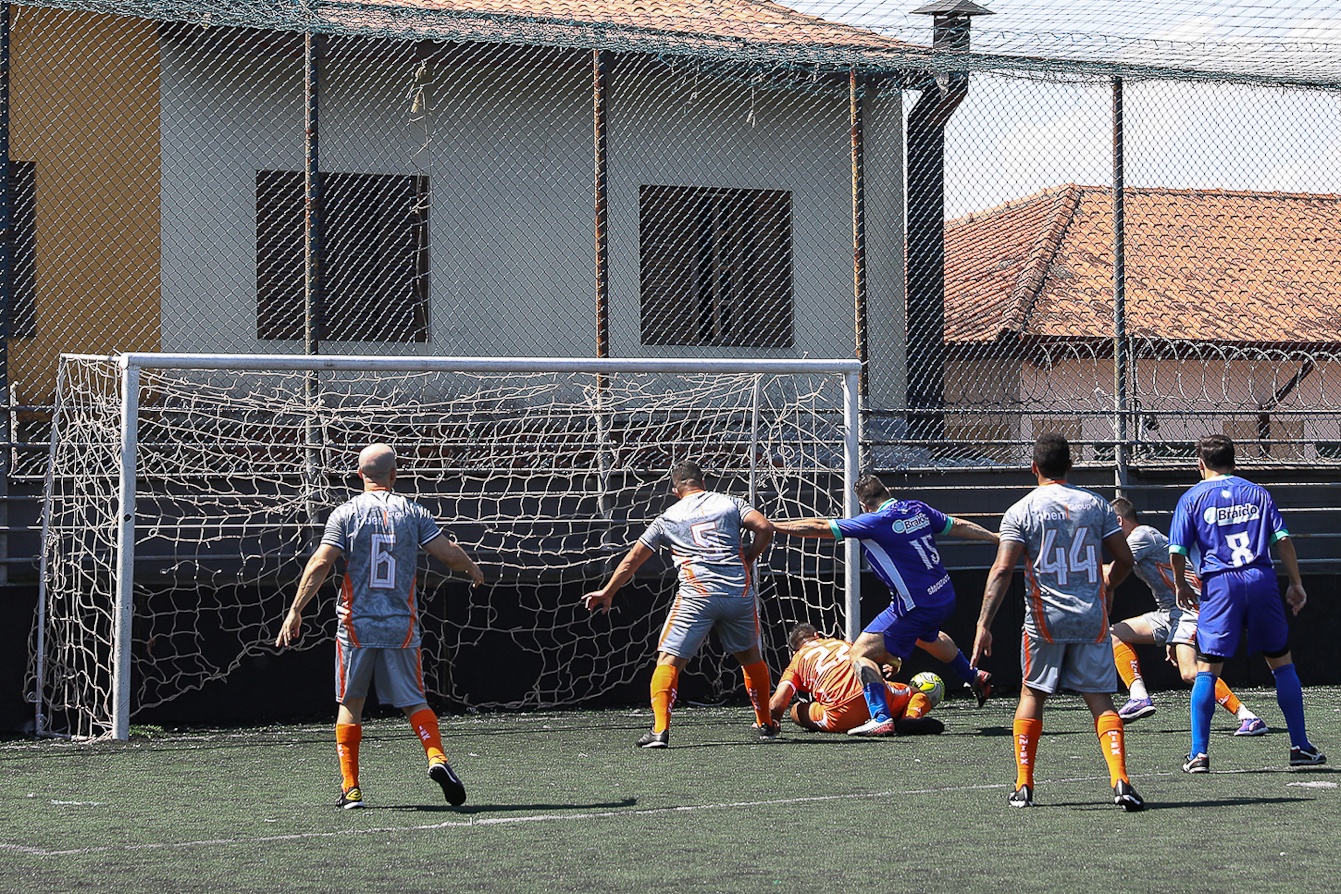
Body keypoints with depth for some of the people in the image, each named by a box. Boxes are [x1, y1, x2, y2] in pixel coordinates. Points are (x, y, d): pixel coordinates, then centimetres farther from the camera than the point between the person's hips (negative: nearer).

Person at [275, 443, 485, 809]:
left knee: (350, 704, 10)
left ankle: (350, 788, 6)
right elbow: (449, 553, 0)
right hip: (401, 625, 1)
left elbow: (320, 564, -9)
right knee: (413, 700, 9)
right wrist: (472, 567, 22)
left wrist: (295, 611, -5)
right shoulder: (412, 512, 1)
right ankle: (436, 756, -17)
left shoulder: (345, 514, -2)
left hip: (357, 624, -1)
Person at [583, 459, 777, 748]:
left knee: (668, 660, -3)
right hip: (739, 592, 2)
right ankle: (765, 724, 30)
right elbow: (764, 528, 0)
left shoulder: (668, 518, 14)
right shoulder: (730, 503, 14)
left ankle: (660, 730, -19)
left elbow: (633, 558, 18)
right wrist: (746, 561, 15)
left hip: (697, 595, -2)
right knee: (750, 656, 22)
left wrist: (607, 592, 29)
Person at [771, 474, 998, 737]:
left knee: (862, 652, -7)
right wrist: (995, 537, 30)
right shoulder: (918, 509, 3)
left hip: (916, 607, -8)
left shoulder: (875, 521, -18)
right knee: (927, 635, 40)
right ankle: (975, 677, 56)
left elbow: (819, 528, -19)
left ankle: (881, 718, -21)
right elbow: (958, 526, 14)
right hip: (945, 597, 9)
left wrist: (769, 526, -14)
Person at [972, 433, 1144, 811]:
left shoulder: (1020, 512, -2)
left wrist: (984, 624, -12)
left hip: (1046, 617, -1)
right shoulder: (1095, 504, 4)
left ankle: (1024, 786, 14)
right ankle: (1120, 780, -14)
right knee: (1100, 699, 4)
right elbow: (1124, 558, 6)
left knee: (1032, 695, 15)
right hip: (1092, 617, 1)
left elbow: (1002, 569, -11)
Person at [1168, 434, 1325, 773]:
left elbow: (1176, 552, 0)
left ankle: (1199, 753, -5)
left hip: (1219, 584, -2)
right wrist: (1296, 583, 8)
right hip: (1262, 580, 2)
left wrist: (1181, 586, 16)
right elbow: (1283, 539, 4)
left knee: (1207, 669, 1)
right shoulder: (1257, 493, 12)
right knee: (1282, 662, 12)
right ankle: (1300, 746, 13)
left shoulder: (1193, 499, 5)